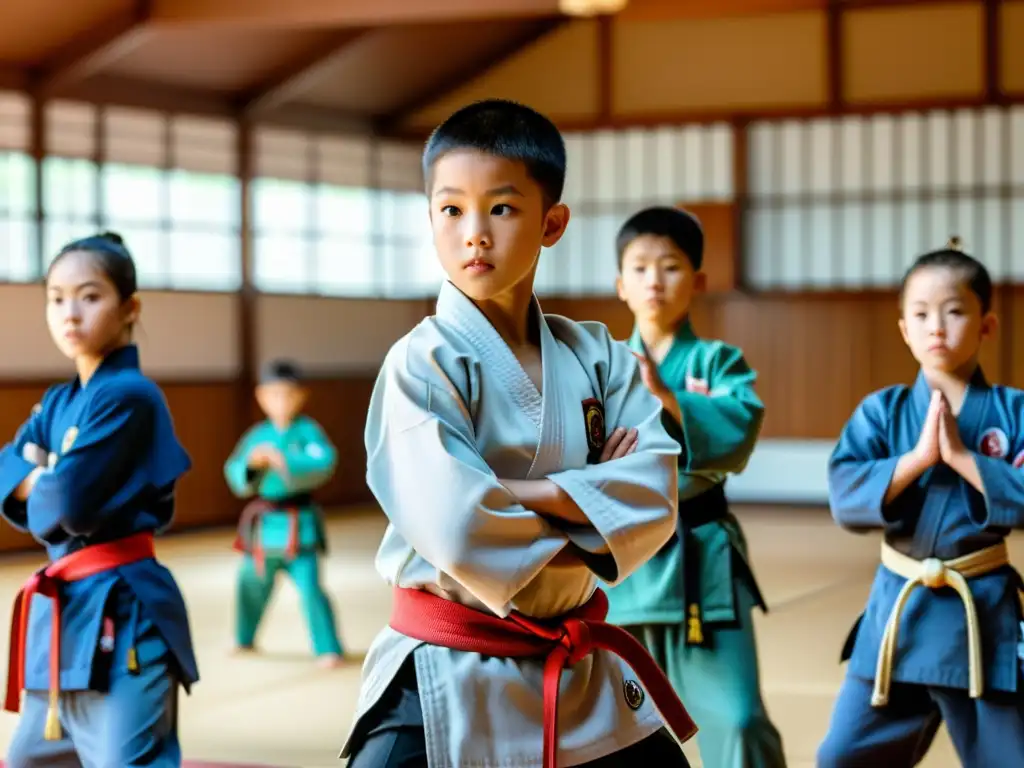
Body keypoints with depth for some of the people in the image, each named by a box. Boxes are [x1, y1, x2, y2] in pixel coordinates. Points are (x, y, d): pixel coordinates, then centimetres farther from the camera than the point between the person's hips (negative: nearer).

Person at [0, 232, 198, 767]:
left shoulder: (128, 397, -13)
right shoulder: (57, 403, 15)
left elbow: (70, 501, -20)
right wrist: (50, 480, -11)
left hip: (120, 613, -9)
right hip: (67, 611, 10)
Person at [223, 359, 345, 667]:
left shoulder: (308, 431, -8)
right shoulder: (258, 435, 3)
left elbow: (325, 461, -25)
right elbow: (236, 476, 2)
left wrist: (284, 461, -33)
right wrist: (251, 463, -19)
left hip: (299, 524, -5)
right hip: (264, 524, 5)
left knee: (309, 586, -13)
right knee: (252, 584, 20)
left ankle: (329, 650, -5)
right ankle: (245, 640, 43)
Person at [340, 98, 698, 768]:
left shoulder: (597, 357, 3)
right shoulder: (422, 364, -13)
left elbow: (654, 499, -8)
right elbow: (457, 530, -25)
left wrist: (525, 492, -20)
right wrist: (591, 497, -12)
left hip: (581, 673, 6)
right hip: (448, 684, -5)